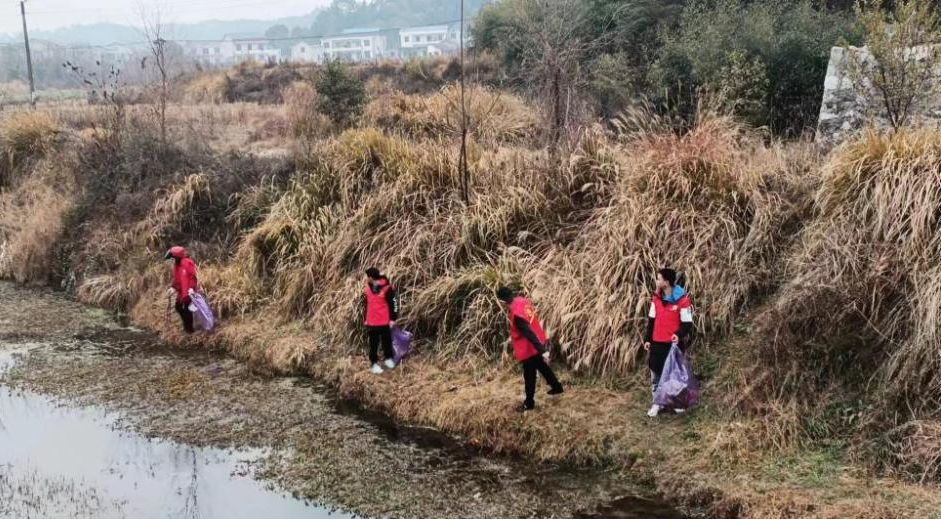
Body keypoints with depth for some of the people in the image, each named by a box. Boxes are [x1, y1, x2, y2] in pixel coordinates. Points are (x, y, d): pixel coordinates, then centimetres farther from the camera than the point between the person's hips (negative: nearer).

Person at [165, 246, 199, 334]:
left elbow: (193, 276, -22)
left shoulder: (187, 263, -19)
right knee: (179, 307, 16)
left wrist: (192, 288, -31)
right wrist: (174, 288, 10)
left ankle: (190, 329, 8)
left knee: (187, 309, -4)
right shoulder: (177, 265, 11)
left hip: (188, 291, -10)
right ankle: (187, 325, 32)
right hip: (182, 291, 10)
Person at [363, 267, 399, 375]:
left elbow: (394, 302, -10)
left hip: (385, 322, -4)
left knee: (387, 341, 10)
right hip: (371, 322, 4)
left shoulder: (387, 288, -15)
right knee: (373, 344, 5)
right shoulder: (368, 288, 5)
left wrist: (393, 319, -9)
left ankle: (389, 358, 30)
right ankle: (374, 363, 12)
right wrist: (366, 319, 17)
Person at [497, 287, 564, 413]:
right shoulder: (522, 301, -5)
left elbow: (528, 334, -32)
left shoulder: (516, 314, -32)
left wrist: (542, 351, -31)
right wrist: (513, 337, 25)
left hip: (529, 347, -9)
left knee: (529, 376, 9)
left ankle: (529, 403, 26)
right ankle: (557, 387, 48)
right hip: (539, 340, 9)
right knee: (542, 366, 30)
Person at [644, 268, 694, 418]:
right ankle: (657, 403, 20)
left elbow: (687, 323, -11)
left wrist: (679, 335, -28)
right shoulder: (657, 297, 3)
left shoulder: (682, 299, -15)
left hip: (674, 343, -5)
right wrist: (647, 339, 8)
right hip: (657, 342, 5)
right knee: (656, 372, 9)